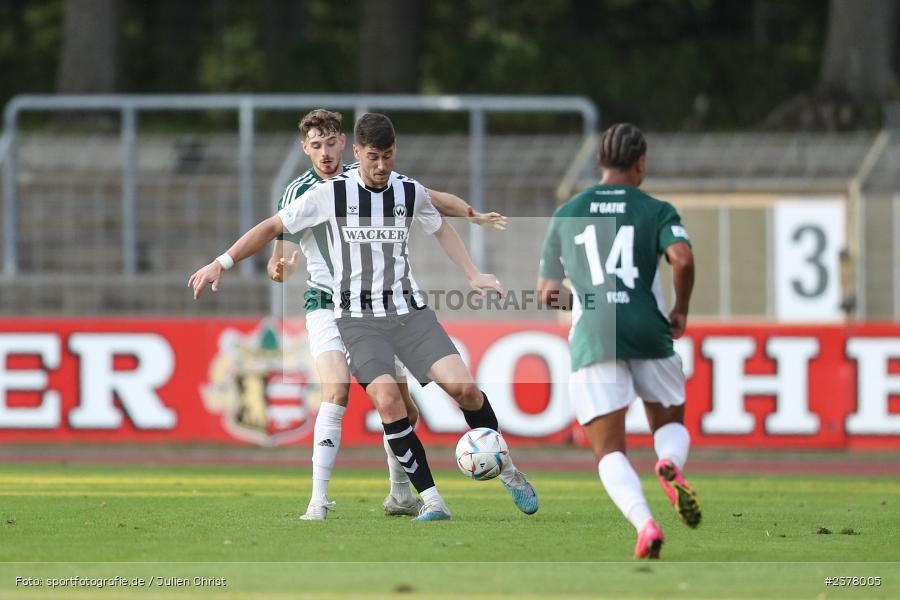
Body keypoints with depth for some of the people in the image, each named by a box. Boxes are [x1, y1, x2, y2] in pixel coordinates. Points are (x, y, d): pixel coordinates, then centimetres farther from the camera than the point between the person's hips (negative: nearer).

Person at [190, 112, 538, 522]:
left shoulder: (411, 192, 2)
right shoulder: (331, 193, -7)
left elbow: (440, 228, 24)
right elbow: (272, 227, 1)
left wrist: (473, 275, 19)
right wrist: (221, 264, -2)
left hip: (409, 311, 2)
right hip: (358, 317, -2)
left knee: (462, 386, -15)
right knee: (387, 401, -23)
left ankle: (505, 469, 9)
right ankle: (431, 500, -16)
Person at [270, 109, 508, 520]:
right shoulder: (298, 194, -8)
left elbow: (431, 199, 9)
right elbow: (283, 258, -11)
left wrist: (474, 215, -4)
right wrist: (278, 268, -34)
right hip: (328, 307, -4)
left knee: (403, 408, 6)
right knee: (336, 393, -26)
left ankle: (400, 495, 28)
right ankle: (318, 501, -27)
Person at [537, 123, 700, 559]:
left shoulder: (565, 216, 14)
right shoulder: (657, 211, 7)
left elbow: (547, 294, 17)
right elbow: (683, 259, -13)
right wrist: (682, 310, 4)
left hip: (592, 339, 0)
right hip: (649, 335, 0)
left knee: (609, 452, 3)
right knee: (671, 424, 22)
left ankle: (645, 524, -26)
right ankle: (670, 466, -16)